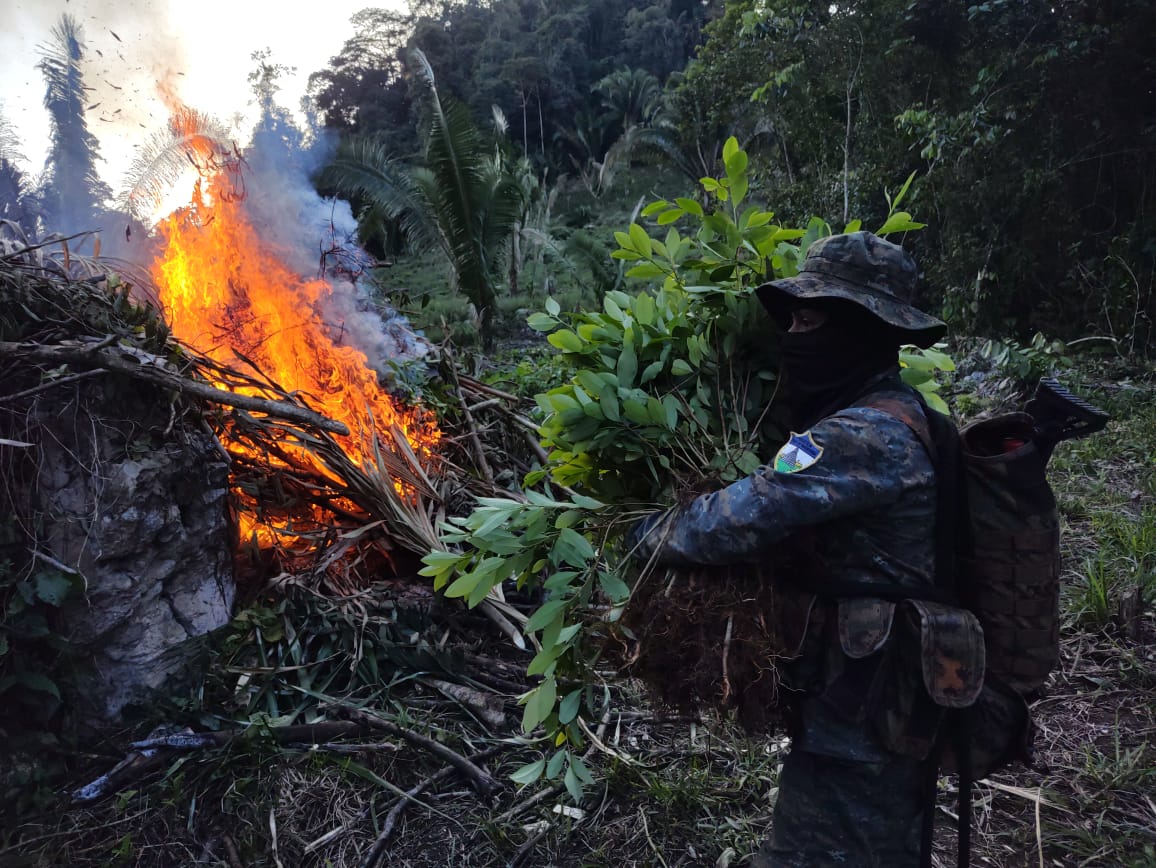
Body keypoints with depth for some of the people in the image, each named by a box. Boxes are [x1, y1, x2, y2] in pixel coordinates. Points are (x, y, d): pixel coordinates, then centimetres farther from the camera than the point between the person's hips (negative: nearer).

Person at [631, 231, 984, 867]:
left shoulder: (866, 436, -25)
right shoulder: (888, 413, 9)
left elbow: (741, 520, -29)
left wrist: (642, 536, -11)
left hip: (860, 704, -10)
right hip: (886, 696, 10)